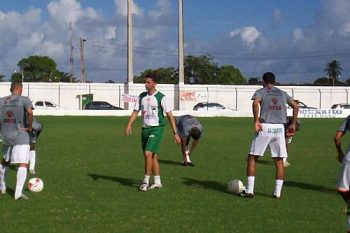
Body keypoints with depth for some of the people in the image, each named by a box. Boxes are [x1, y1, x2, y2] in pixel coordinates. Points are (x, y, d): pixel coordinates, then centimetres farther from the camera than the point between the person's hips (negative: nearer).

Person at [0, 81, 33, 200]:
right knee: (23, 164, -8)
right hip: (21, 137, -6)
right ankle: (18, 192, -19)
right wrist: (29, 127, -12)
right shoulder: (24, 100, -7)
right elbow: (30, 112, -25)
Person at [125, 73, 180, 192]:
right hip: (145, 129, 6)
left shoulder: (161, 97, -7)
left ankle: (146, 181, -7)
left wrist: (175, 133, -9)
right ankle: (157, 182, 19)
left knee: (148, 153, -16)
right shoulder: (142, 96, 10)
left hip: (156, 128, -6)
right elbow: (135, 112, 10)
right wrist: (129, 125, -5)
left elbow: (169, 115, -6)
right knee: (153, 156, 10)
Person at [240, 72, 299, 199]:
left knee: (252, 157, 7)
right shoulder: (282, 93, 18)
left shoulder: (260, 91, 5)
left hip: (265, 127, -3)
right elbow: (296, 106, 15)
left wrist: (256, 121, -14)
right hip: (279, 128, 3)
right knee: (279, 160, 10)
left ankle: (249, 190, 4)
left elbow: (255, 103, -16)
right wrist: (293, 124, 17)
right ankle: (277, 192, 8)